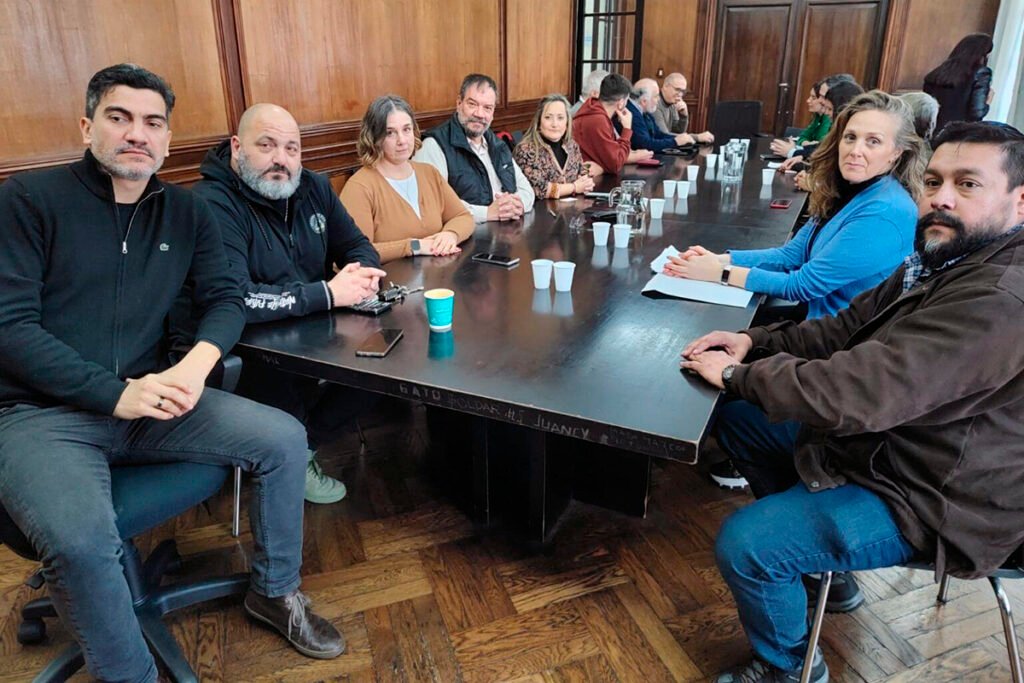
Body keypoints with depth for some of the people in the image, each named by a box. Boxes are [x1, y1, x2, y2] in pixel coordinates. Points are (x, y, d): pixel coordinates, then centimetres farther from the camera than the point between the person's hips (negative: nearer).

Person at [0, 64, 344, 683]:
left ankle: (275, 591, 13)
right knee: (80, 539, -33)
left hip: (149, 399, 4)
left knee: (285, 439, -12)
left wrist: (196, 364, -15)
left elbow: (225, 298, 7)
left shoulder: (186, 212, 9)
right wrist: (116, 394, -20)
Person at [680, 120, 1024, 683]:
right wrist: (754, 342, -6)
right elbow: (849, 328, 10)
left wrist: (736, 375, -23)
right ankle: (813, 560, 27)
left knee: (743, 544, -22)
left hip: (934, 503, -10)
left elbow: (857, 394, -38)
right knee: (741, 416, 15)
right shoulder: (942, 261, 4)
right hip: (885, 439, 11)